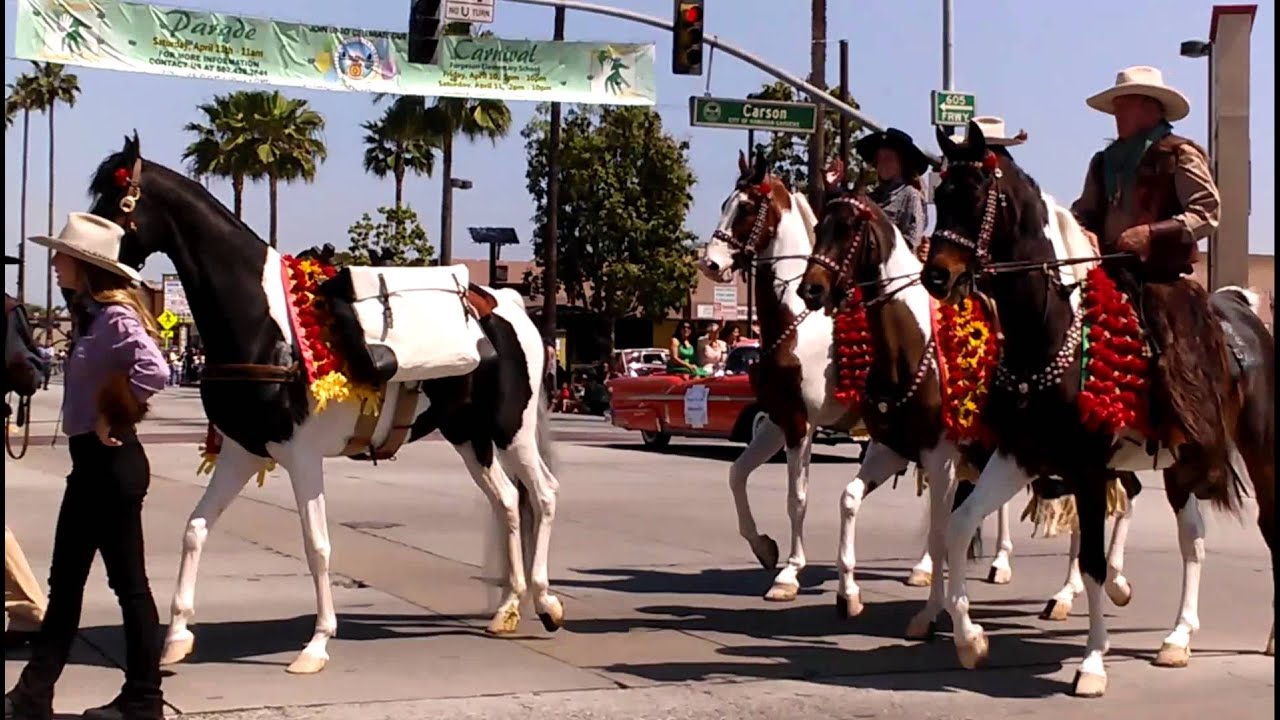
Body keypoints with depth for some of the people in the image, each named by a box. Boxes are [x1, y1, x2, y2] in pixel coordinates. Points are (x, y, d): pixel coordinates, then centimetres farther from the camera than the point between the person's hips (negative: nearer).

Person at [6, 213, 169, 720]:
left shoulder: (116, 317, -17)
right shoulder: (92, 316, 11)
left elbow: (153, 371, -33)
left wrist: (114, 421, -21)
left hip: (110, 463, -10)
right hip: (90, 461, 10)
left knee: (127, 580, 0)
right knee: (65, 580, 14)